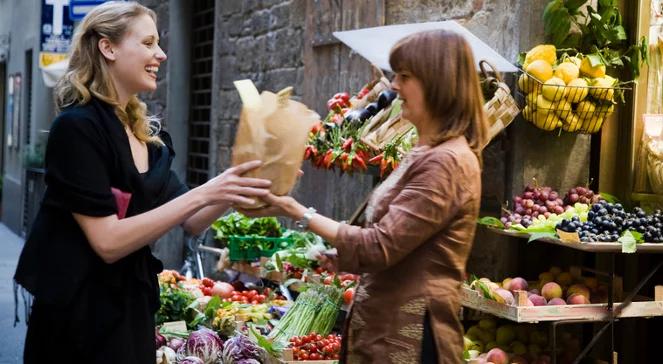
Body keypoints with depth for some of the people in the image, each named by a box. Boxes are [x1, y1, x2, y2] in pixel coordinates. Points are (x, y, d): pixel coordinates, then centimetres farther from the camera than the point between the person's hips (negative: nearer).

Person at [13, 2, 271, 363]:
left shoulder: (146, 134, 6)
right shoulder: (77, 126, -17)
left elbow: (191, 222, 9)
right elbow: (108, 242, -23)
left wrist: (232, 189, -8)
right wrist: (202, 194, -26)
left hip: (133, 304, 8)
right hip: (81, 313, -7)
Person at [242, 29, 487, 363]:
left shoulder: (445, 162, -20)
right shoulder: (427, 154, 13)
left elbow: (380, 246, -21)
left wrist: (300, 214, -15)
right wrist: (343, 259, 12)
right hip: (388, 326, 10)